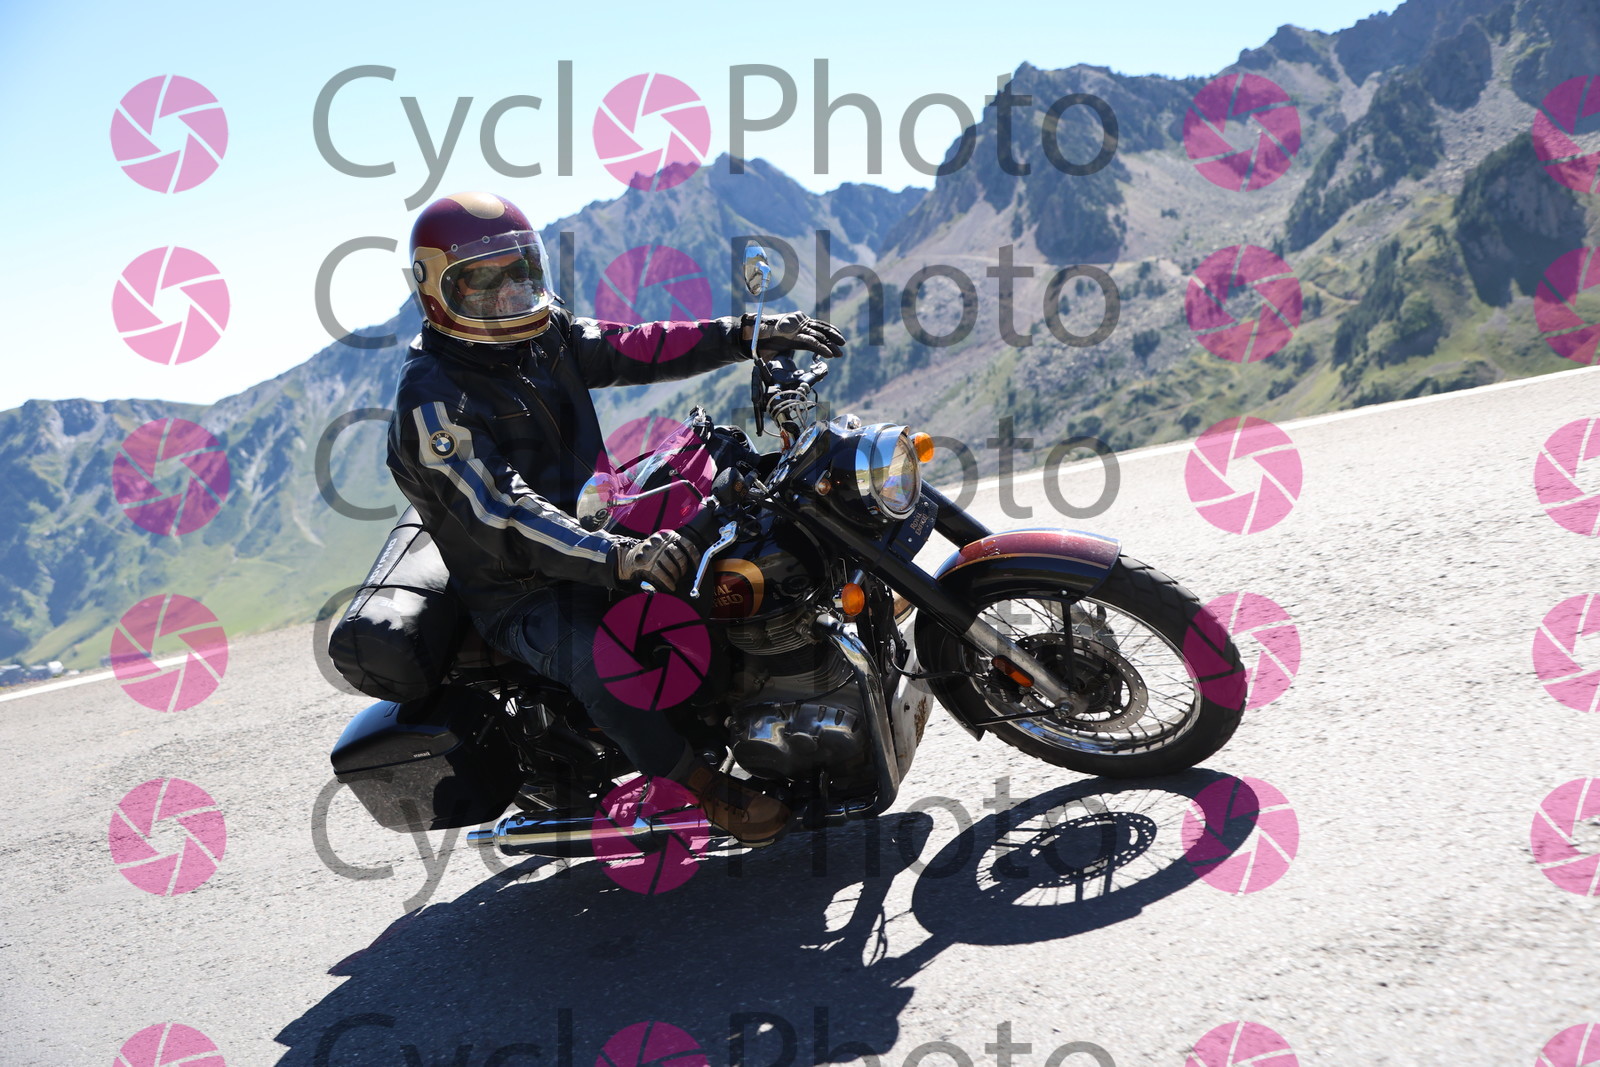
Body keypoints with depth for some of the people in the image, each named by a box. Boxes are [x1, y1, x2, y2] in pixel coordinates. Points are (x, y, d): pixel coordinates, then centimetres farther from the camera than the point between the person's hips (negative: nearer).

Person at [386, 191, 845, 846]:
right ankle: (712, 789, -17)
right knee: (598, 659, -37)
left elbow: (637, 349, 4)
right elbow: (502, 512, -31)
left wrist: (747, 334, -11)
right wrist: (618, 558, -44)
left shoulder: (544, 333, 5)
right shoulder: (432, 398, -20)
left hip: (596, 526, 8)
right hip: (523, 594, -8)